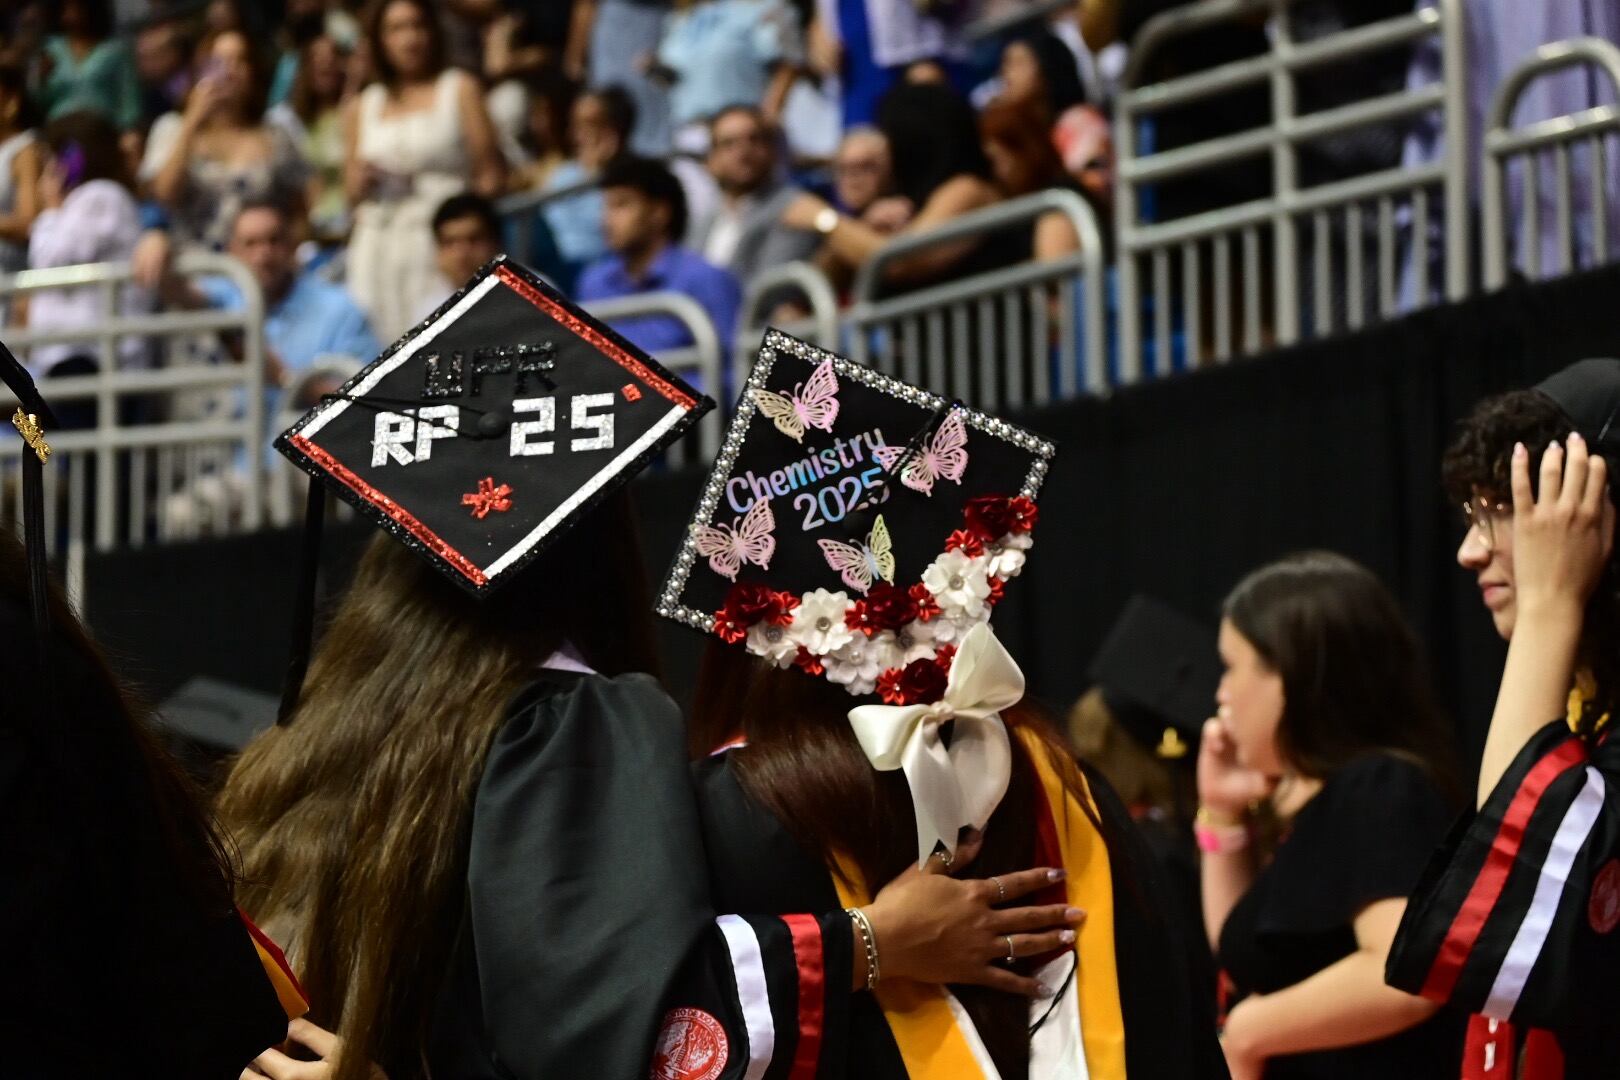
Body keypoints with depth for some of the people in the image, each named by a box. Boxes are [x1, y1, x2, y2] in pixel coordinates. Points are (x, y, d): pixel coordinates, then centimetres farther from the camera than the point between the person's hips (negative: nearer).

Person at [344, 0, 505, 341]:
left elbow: (491, 173, 3)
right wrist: (362, 180, -2)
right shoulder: (363, 106, 17)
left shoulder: (460, 89, 10)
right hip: (378, 246, 3)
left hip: (442, 239, -3)